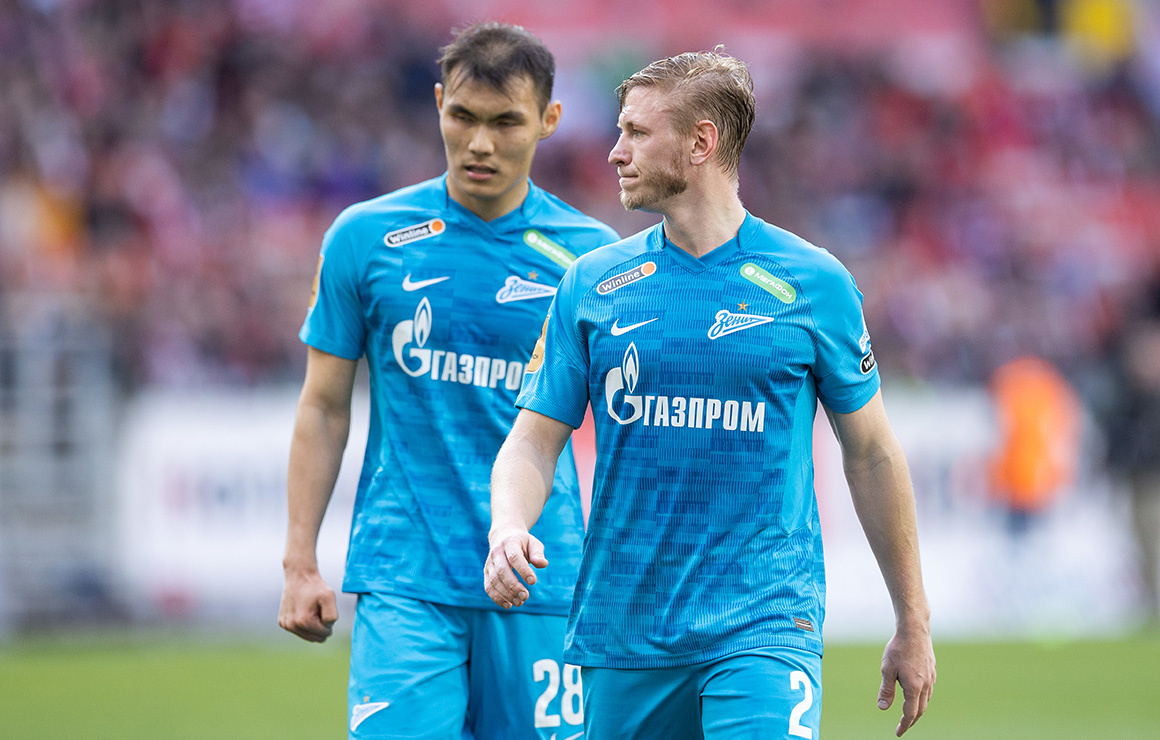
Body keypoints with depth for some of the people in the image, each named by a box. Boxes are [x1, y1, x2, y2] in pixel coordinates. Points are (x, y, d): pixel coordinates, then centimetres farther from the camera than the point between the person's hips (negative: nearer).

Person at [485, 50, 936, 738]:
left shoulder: (813, 283, 0)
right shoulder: (591, 285, 6)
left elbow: (871, 454, 8)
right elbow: (534, 439, 6)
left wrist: (914, 625, 12)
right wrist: (508, 529, -17)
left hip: (764, 624, -3)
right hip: (622, 629, 3)